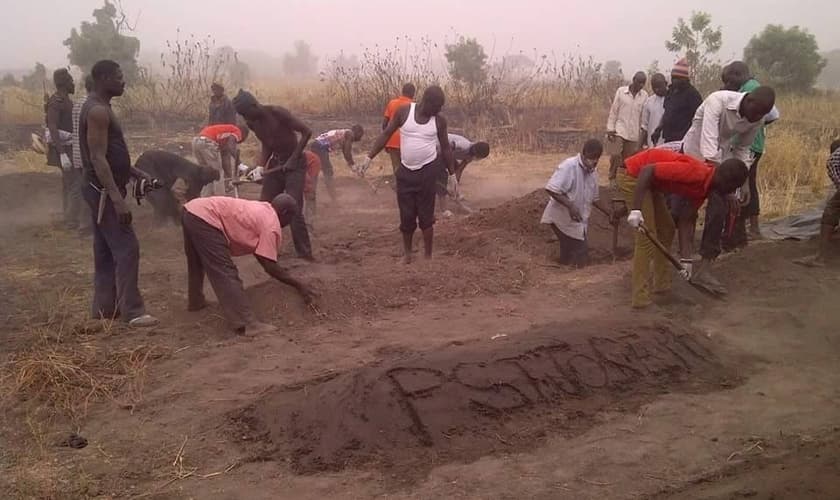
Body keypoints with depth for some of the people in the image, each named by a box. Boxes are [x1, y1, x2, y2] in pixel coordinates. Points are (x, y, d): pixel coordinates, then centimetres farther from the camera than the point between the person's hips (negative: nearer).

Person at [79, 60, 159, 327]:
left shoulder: (98, 108, 15)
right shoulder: (98, 111, -18)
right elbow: (98, 159, -24)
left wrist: (138, 174, 19)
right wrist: (118, 199, -28)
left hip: (102, 190, 11)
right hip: (104, 190, -11)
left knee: (106, 250, 13)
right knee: (127, 248, -9)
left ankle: (105, 306, 21)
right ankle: (132, 310, -5)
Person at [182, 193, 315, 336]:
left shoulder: (260, 209, 21)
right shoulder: (272, 225, -6)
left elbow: (258, 253, 33)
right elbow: (269, 266, -9)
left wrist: (280, 272, 40)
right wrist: (299, 285, -2)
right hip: (205, 218, -10)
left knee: (198, 264, 30)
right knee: (226, 274, -11)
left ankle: (195, 302, 51)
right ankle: (246, 324, -15)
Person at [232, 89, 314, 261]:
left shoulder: (277, 113, -20)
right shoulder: (252, 123, 0)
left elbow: (306, 132, -20)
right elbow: (266, 145, 10)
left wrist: (293, 159, -22)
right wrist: (260, 167, -7)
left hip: (295, 163, -7)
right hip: (275, 162, 7)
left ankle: (304, 252, -8)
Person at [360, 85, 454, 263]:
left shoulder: (439, 120, -3)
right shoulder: (404, 111, -6)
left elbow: (445, 147, 7)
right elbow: (386, 134, 0)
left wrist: (452, 173, 9)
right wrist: (369, 157, -5)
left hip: (427, 171, -1)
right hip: (405, 171, 1)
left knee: (426, 216, 2)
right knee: (407, 215, 7)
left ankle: (428, 255, 14)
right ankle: (407, 252, 27)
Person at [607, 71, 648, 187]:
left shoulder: (644, 96, 3)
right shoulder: (621, 91, -1)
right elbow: (613, 111, 0)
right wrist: (610, 129, -4)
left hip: (634, 133, 2)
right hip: (619, 130, -2)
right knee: (616, 154, -15)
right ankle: (612, 178, 1)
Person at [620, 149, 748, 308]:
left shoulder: (705, 185, 2)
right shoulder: (695, 173, -26)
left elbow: (687, 220, 6)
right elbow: (647, 170, -29)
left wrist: (686, 259, 2)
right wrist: (636, 209, -33)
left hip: (650, 181, 10)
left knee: (667, 229, 16)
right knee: (647, 236, -12)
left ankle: (662, 285, 26)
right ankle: (641, 298, -5)